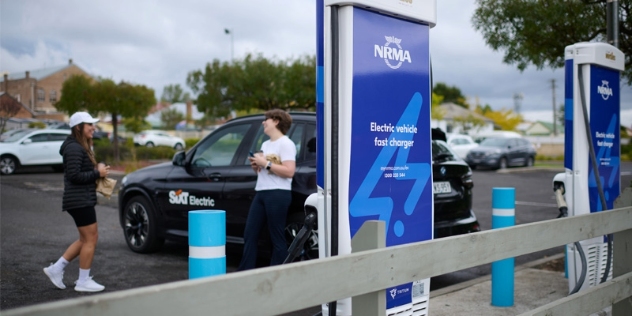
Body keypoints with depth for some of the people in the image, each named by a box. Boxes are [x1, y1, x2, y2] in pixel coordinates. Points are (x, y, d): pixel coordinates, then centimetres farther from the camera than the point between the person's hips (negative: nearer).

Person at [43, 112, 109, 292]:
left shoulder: (81, 147, 16)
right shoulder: (74, 148, -16)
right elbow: (74, 175, -22)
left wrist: (98, 172, 3)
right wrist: (97, 173, -15)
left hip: (83, 200, 10)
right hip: (80, 201, -10)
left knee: (87, 239, 16)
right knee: (90, 239, -3)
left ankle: (56, 268, 20)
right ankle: (83, 282, 6)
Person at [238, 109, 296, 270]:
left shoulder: (286, 144, -6)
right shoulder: (265, 144, 21)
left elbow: (289, 171, -17)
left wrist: (265, 163, -15)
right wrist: (255, 166, 7)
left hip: (278, 194, -9)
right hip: (260, 193, 9)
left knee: (277, 239, -3)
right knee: (249, 235, 6)